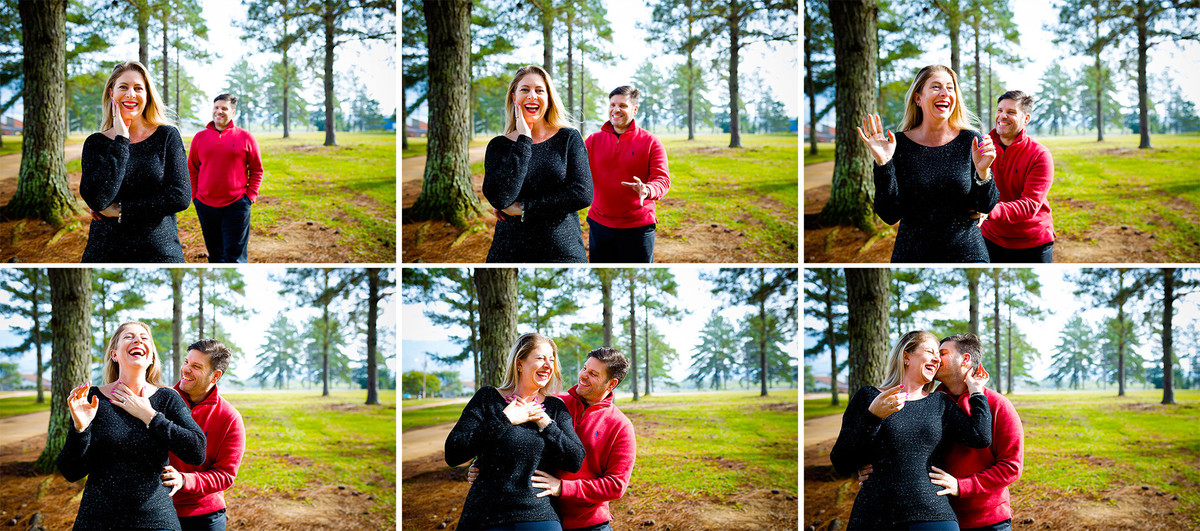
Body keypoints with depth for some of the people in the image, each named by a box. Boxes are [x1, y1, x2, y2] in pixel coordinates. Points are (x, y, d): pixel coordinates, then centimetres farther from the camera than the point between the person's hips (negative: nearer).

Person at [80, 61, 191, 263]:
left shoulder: (167, 136, 1)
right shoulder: (95, 143, 3)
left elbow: (181, 197, -9)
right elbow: (96, 200, -14)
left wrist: (121, 210, -11)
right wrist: (121, 140, -11)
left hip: (160, 251, -1)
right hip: (105, 252, 1)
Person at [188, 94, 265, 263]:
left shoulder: (245, 138, 0)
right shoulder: (200, 137, 6)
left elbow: (257, 170, 6)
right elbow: (192, 170, 13)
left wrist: (251, 195, -2)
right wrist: (194, 195, 6)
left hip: (236, 205, -3)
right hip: (205, 205, 3)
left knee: (235, 255, -4)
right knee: (215, 255, 12)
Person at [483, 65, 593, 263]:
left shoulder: (569, 138, 2)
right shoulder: (498, 146, 3)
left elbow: (583, 195, -9)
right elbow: (499, 198, -13)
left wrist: (524, 208, -11)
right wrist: (524, 140, -10)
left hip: (563, 251, 0)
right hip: (509, 253, 1)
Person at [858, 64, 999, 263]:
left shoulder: (971, 141, -2)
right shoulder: (899, 144, -4)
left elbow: (985, 207, -2)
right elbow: (890, 215, -8)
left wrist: (982, 172, -19)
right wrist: (883, 165, -18)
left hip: (966, 252, 0)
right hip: (911, 254, 0)